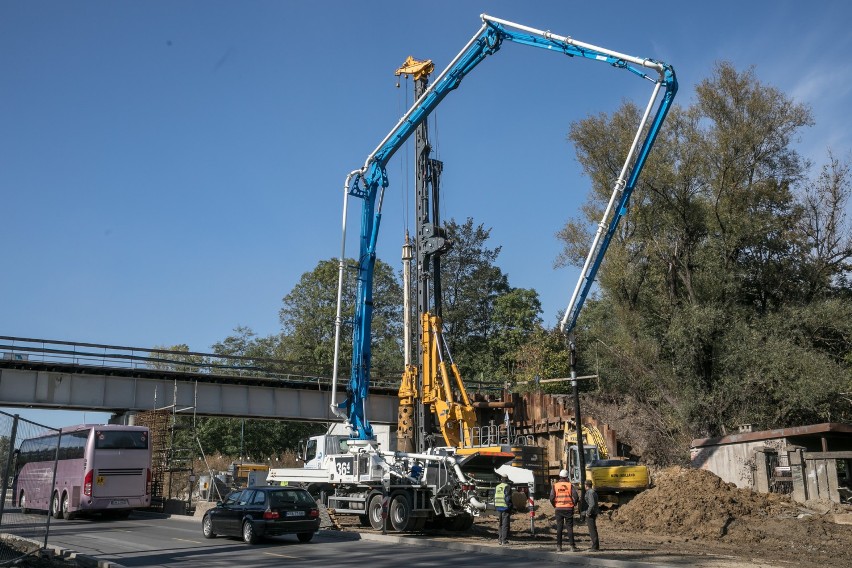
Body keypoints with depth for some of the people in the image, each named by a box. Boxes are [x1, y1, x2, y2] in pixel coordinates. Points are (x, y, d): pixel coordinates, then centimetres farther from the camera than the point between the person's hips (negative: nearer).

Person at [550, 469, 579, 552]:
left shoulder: (555, 486, -1)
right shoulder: (570, 485, -2)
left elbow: (551, 498, -6)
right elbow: (576, 497, -7)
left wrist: (555, 506, 10)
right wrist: (573, 504, 10)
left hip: (559, 509, 1)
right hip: (569, 509, -1)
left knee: (559, 528, 5)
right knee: (570, 528, 5)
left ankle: (559, 546, 4)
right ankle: (572, 546, 3)